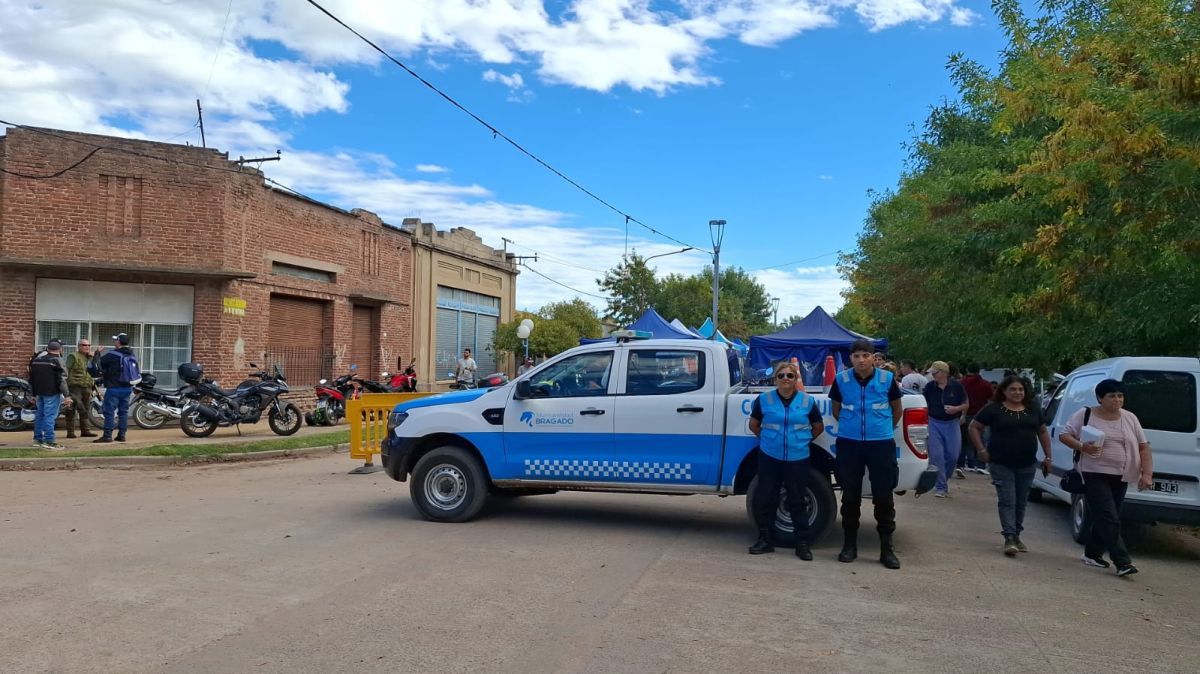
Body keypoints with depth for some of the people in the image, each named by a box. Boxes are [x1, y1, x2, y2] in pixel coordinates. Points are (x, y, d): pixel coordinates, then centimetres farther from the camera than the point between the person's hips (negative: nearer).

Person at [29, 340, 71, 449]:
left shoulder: (36, 359, 14)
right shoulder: (57, 360, -11)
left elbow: (31, 377, 20)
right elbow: (62, 379, -15)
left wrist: (34, 392, 26)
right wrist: (67, 395, -14)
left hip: (39, 392, 8)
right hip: (52, 393, -8)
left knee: (40, 415, 16)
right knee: (50, 416, -8)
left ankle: (37, 438, 22)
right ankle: (49, 441, -11)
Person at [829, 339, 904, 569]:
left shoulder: (887, 379, -4)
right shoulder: (841, 380, -3)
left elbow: (897, 409, 13)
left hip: (881, 444, -1)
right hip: (849, 444, 1)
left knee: (883, 498, 2)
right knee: (850, 497, 8)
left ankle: (887, 549, 13)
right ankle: (849, 545, 21)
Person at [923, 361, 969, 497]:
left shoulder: (956, 386, -4)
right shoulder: (929, 387, -1)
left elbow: (965, 405, 2)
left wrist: (956, 408, -16)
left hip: (952, 424, 0)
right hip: (935, 424, 0)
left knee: (953, 456, 2)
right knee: (936, 456, -4)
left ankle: (944, 479, 28)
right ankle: (941, 487, 4)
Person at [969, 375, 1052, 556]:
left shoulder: (1033, 409, 10)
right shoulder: (993, 409, -4)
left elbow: (1043, 432, 20)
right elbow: (973, 427, 1)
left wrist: (1047, 457, 13)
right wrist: (981, 450, -6)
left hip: (1027, 465, 4)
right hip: (1001, 465, -4)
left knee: (1021, 502, 11)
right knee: (1007, 501, -9)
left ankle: (1016, 536, 23)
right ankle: (1009, 538, -11)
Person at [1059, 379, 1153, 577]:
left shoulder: (1130, 418, 7)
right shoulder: (1085, 415, -3)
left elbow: (1144, 447, 8)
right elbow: (1064, 435, 0)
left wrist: (1147, 473, -3)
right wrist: (1081, 447, -19)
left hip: (1120, 478, 5)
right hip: (1094, 475, -5)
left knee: (1104, 518, 12)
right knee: (1110, 520, -11)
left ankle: (1092, 554, 28)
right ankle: (1123, 562, -13)